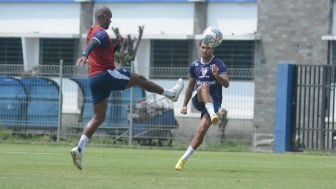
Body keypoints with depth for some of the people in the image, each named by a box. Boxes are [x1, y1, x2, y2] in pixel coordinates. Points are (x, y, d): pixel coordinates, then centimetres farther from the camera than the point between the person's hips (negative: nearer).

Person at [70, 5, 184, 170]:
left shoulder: (92, 32, 20)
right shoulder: (101, 33, -11)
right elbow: (93, 43, -34)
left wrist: (116, 44, 18)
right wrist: (85, 55, -53)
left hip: (94, 79, 9)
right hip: (106, 74, -9)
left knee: (98, 117, 8)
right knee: (140, 79, 11)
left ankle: (79, 148, -4)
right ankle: (171, 94, 28)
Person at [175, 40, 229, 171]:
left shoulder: (219, 64, -3)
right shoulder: (195, 66, 11)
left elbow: (226, 84, -16)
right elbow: (190, 86, 22)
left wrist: (217, 75, -35)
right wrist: (184, 105, 20)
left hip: (213, 101, -2)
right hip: (198, 100, 2)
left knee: (202, 129, -18)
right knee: (204, 86, -33)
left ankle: (184, 159, -7)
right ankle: (213, 115, -55)